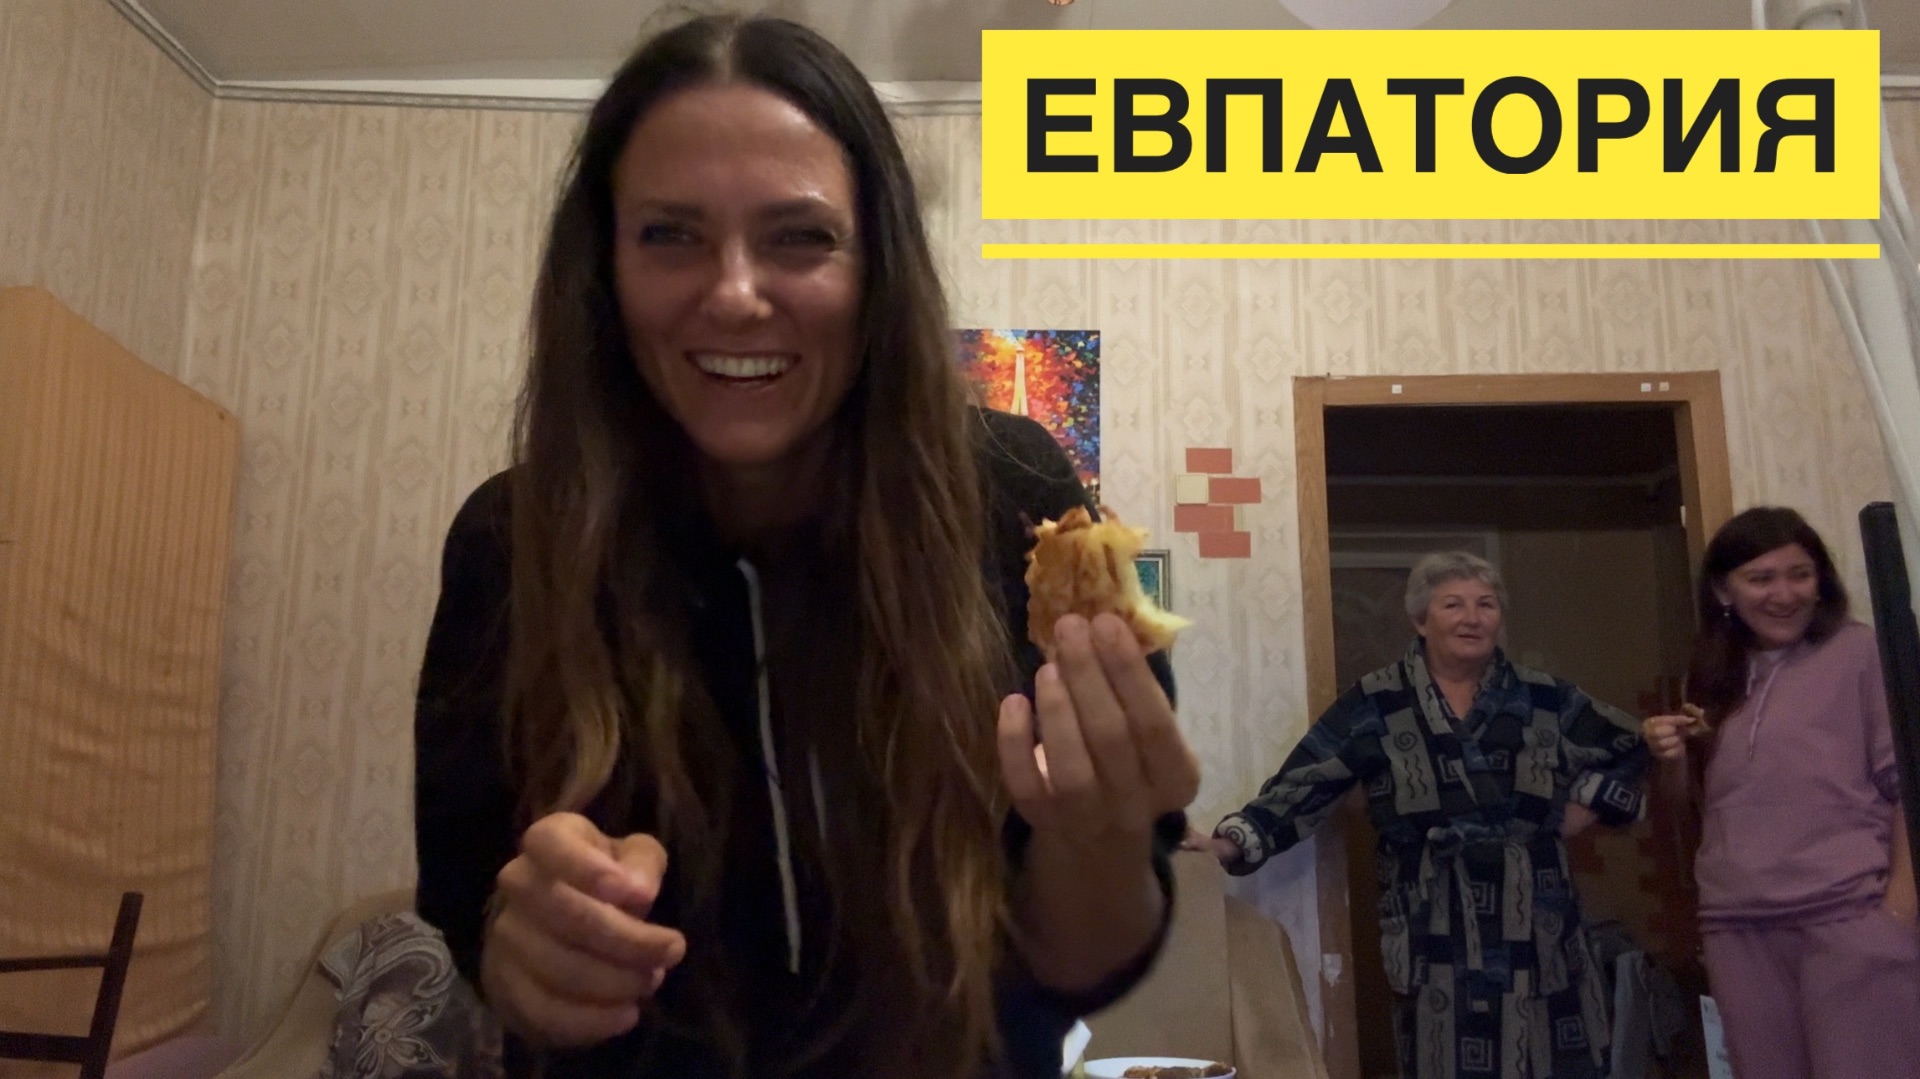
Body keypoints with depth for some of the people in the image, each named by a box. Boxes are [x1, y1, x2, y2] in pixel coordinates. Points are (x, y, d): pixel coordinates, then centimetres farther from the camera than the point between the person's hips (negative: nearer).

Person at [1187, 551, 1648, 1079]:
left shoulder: (1545, 699, 7)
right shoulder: (1373, 705, -2)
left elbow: (1627, 748, 20)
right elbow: (1301, 786, -6)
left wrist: (1584, 808, 5)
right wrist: (1236, 841, -19)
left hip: (1537, 935, 3)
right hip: (1435, 941, -2)